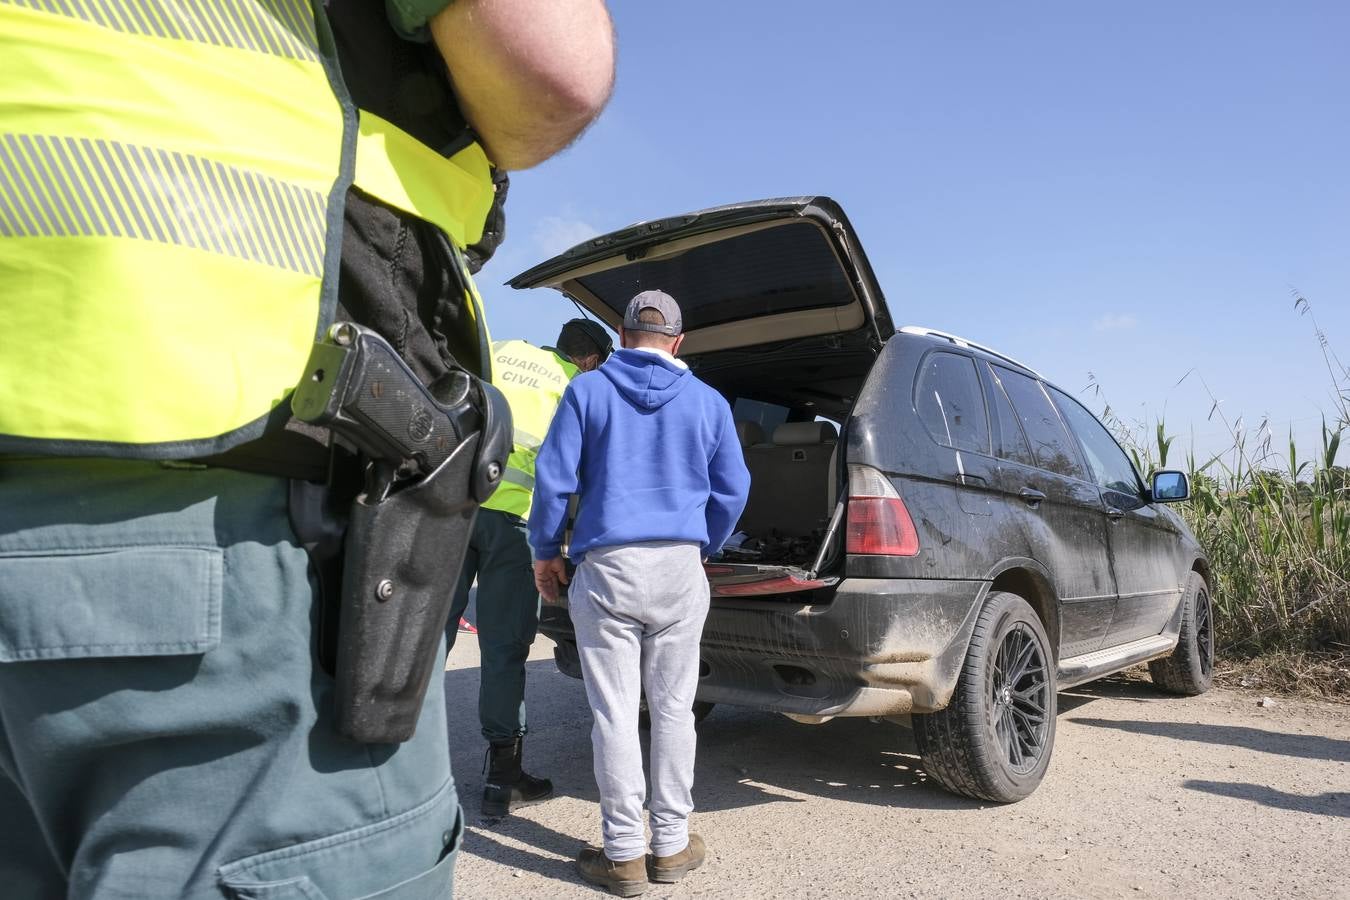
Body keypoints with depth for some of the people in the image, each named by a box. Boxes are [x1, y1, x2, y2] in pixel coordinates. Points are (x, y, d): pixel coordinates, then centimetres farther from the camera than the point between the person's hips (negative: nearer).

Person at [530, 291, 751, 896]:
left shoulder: (587, 391, 2)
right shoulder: (707, 401, 8)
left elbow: (553, 476, -2)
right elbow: (733, 488, 9)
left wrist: (546, 551, 10)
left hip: (607, 568, -2)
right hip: (681, 569, 2)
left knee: (614, 714, 4)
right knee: (673, 709, 11)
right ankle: (672, 846, 20)